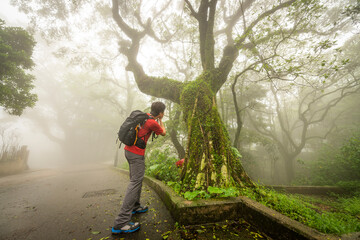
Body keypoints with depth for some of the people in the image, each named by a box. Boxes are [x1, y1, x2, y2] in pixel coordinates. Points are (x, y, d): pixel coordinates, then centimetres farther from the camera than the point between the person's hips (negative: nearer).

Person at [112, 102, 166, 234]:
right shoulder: (153, 123, -17)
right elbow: (163, 133, 2)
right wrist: (161, 120, 13)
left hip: (128, 150, 9)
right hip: (137, 154, -9)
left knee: (136, 179, 21)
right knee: (135, 183, -5)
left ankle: (135, 206, 36)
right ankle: (121, 223, -1)